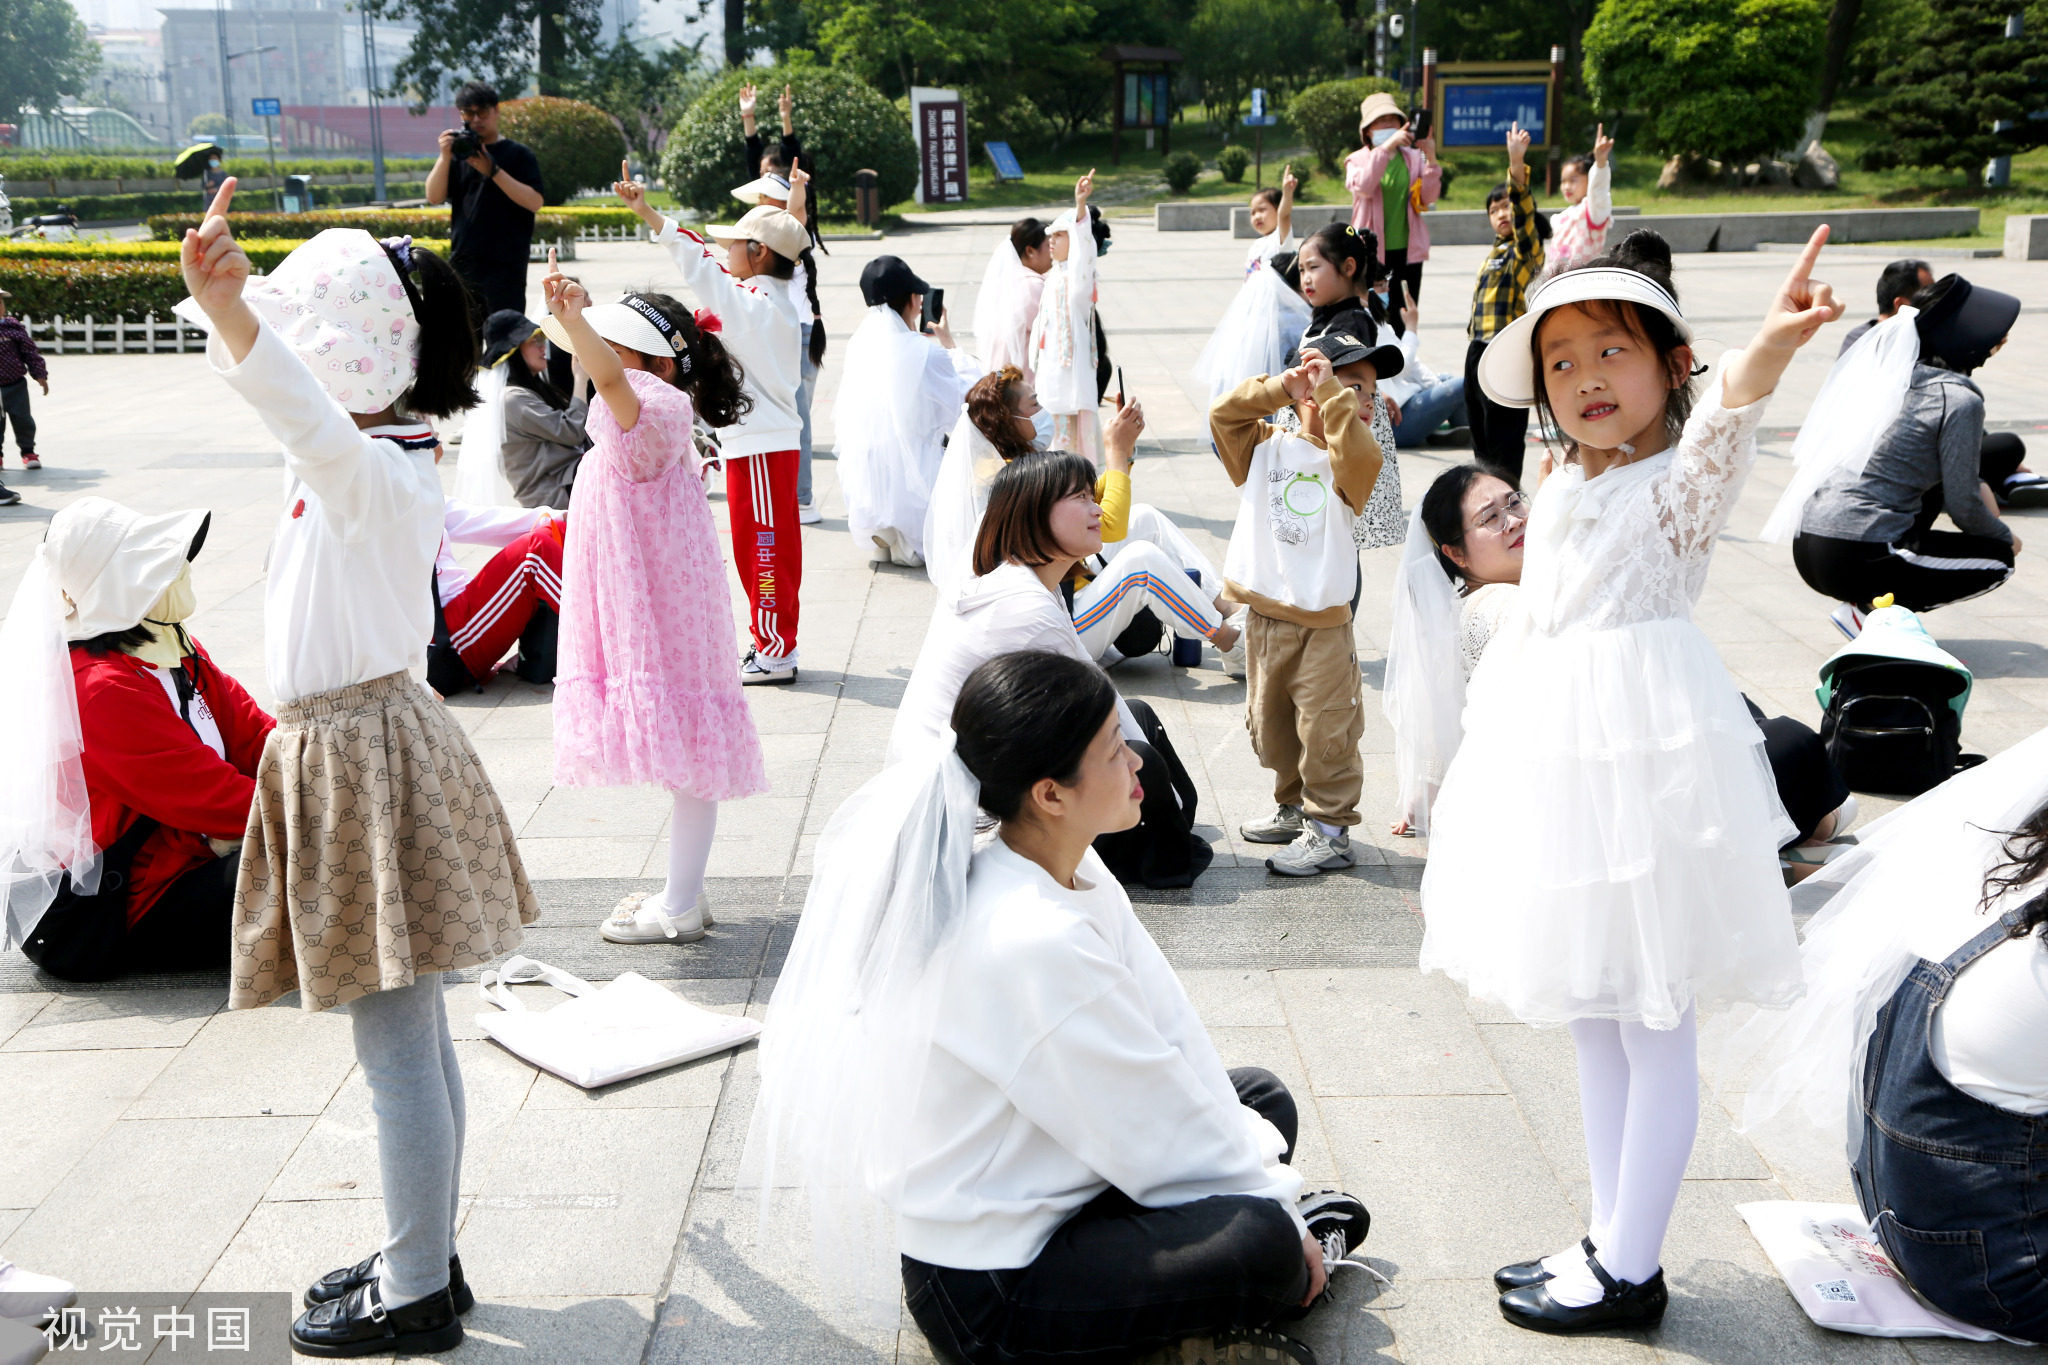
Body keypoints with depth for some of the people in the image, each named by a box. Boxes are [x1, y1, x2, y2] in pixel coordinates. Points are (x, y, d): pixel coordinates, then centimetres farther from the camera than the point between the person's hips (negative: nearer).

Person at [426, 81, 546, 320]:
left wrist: (493, 171, -15)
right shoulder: (458, 153, 13)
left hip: (505, 264, -3)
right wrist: (445, 157, -9)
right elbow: (434, 197, 4)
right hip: (463, 261, 4)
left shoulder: (518, 154, 5)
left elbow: (534, 202, -8)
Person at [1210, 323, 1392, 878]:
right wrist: (1280, 388, -16)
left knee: (1325, 729, -1)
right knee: (1269, 724, 17)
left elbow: (1361, 458, -27)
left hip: (1321, 623, -4)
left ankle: (1330, 828, 11)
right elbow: (1223, 416, -8)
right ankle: (1296, 806, 35)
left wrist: (1331, 394, -24)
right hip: (1263, 616, 4)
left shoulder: (1344, 459, -5)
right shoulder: (1265, 446, 4)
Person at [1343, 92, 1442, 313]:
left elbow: (1428, 198, -3)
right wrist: (1386, 147, -28)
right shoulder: (1357, 160, 3)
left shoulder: (1414, 157, 9)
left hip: (1407, 251, 2)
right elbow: (1363, 187, -20)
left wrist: (1431, 159, -16)